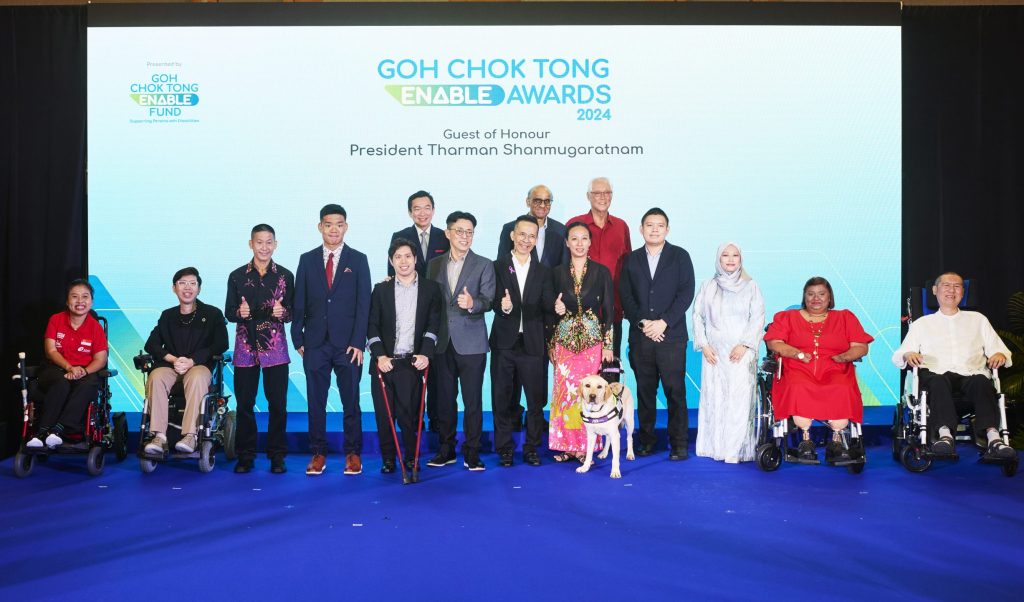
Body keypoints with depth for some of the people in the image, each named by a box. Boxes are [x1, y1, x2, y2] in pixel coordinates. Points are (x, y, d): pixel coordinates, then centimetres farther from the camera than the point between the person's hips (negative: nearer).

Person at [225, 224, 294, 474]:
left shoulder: (285, 275, 6)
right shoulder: (237, 276, 7)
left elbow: (293, 312, 6)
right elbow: (228, 312, 8)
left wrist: (282, 312, -16)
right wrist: (239, 312, -14)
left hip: (275, 348, -1)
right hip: (246, 348, 1)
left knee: (278, 403, -1)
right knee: (244, 403, 3)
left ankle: (277, 456, 9)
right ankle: (245, 456, 14)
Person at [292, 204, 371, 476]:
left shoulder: (358, 260, 4)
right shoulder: (307, 260, 8)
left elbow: (363, 304, -1)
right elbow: (299, 303, 8)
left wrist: (358, 342, -8)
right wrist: (298, 339, 2)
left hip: (348, 344, -1)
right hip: (315, 343, 2)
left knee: (351, 401, 3)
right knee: (315, 402, 5)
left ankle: (353, 453, 14)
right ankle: (318, 453, 16)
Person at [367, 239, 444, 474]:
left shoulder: (430, 288, 6)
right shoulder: (381, 289, 9)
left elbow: (433, 324, 0)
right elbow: (372, 326, 4)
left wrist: (425, 354, -12)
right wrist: (379, 355, -9)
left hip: (412, 363, -2)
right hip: (384, 362, 2)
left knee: (409, 415, -4)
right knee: (384, 415, 3)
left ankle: (412, 458, 13)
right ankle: (388, 459, 17)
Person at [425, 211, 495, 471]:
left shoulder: (483, 265, 2)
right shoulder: (435, 264, 12)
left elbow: (488, 300, -8)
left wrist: (473, 303, -29)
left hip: (471, 343, -3)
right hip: (442, 342, 3)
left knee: (473, 400, -1)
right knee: (444, 399, 9)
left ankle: (472, 453, 8)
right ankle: (446, 449, 21)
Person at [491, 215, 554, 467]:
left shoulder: (543, 271, 9)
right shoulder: (497, 267, 2)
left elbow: (547, 304, -2)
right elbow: (494, 303, -6)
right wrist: (504, 307, -28)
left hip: (533, 344, 1)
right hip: (504, 343, -1)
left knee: (537, 399, 4)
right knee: (502, 399, 6)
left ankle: (532, 448, 19)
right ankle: (505, 449, 18)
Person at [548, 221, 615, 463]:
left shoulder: (601, 272, 1)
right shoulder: (558, 273, 6)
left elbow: (609, 310, 1)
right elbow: (551, 313, 14)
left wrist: (608, 345, -3)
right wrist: (555, 308, -7)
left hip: (593, 340, -1)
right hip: (564, 340, 1)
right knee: (564, 391, -1)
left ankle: (585, 445, 8)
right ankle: (566, 445, 10)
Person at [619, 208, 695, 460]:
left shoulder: (680, 256, 5)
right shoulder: (632, 259, 12)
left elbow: (686, 293, -4)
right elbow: (625, 296, 5)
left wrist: (663, 322, -12)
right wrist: (643, 323, -9)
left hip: (671, 336, -2)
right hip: (640, 337, 2)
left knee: (675, 391, -2)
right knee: (644, 391, 7)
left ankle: (678, 443, 5)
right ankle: (646, 439, 17)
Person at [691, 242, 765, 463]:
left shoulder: (750, 286, 6)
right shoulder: (708, 287, 11)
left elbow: (758, 319, 0)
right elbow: (698, 316, 8)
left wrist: (744, 345, -11)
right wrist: (704, 345, -3)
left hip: (741, 354, -2)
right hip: (714, 353, 2)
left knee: (739, 399, -7)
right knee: (713, 398, 0)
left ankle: (736, 450, -6)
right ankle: (714, 447, 6)